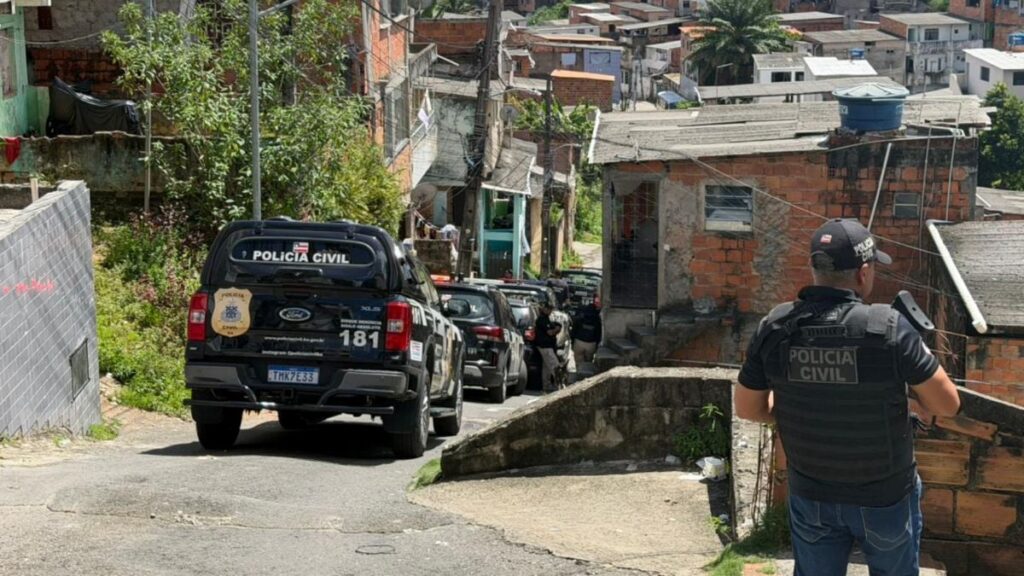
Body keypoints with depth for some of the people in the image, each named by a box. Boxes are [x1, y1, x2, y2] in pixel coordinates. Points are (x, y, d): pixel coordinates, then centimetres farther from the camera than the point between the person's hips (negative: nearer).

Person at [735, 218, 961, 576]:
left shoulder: (775, 329, -14)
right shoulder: (889, 328, -25)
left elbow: (748, 409, -1)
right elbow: (948, 404, -15)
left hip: (811, 494, 3)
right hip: (884, 495, -2)